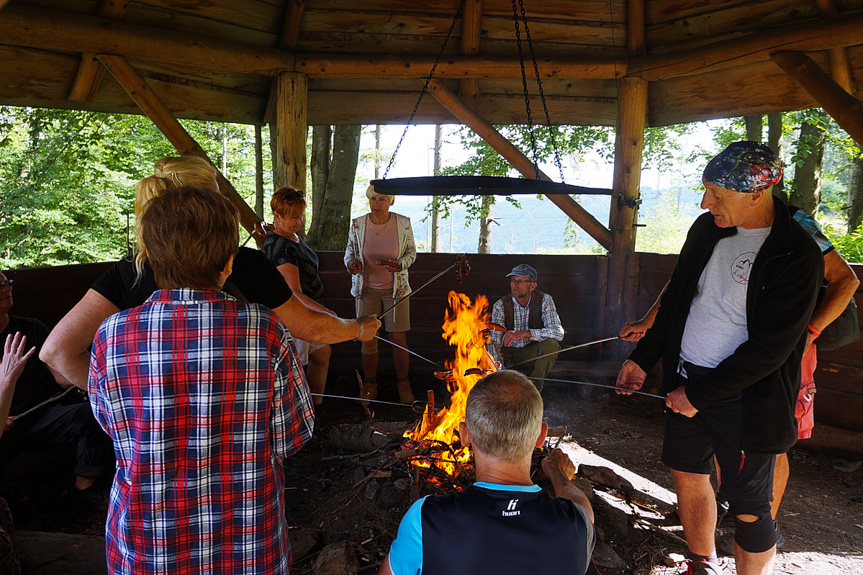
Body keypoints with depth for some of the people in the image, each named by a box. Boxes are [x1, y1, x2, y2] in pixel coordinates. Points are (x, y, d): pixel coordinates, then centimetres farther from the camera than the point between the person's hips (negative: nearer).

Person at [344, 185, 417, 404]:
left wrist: (400, 264, -17)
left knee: (399, 338, 3)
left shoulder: (403, 224, -7)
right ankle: (370, 385, 23)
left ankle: (403, 384, 22)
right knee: (368, 339, 5)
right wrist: (351, 263, -15)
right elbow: (350, 251, 8)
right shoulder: (357, 224, -5)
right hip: (367, 288, 1)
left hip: (395, 288, -1)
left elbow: (411, 252, 4)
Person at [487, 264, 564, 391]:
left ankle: (534, 387, -12)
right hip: (509, 353, 0)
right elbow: (495, 343, -18)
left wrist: (525, 333, -39)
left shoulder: (544, 300, -12)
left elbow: (558, 333, -25)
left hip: (532, 354, 0)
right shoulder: (500, 305, -11)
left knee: (551, 344, -31)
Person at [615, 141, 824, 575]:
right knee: (687, 474, 19)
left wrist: (700, 395, -15)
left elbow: (769, 348, -19)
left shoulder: (797, 257, -17)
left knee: (748, 507, 4)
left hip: (744, 398, -6)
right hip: (686, 378, 7)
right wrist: (642, 358, 11)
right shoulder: (708, 229, 2)